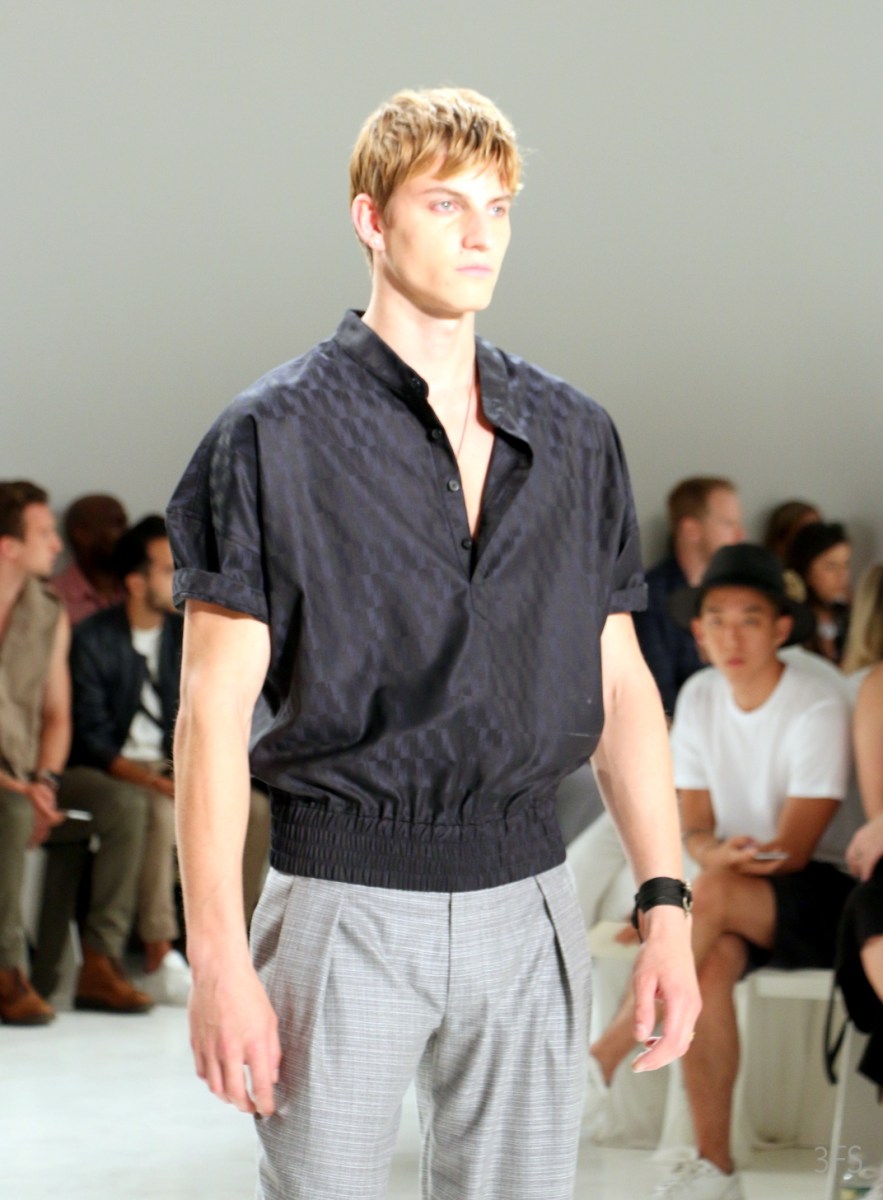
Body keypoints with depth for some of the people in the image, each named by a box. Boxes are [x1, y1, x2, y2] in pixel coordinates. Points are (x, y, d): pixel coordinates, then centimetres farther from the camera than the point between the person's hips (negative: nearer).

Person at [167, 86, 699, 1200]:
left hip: (528, 899, 4)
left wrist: (665, 904, 5)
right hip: (347, 902, -4)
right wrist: (218, 960, -14)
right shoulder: (273, 435, -4)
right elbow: (214, 710, -8)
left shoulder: (574, 436, 10)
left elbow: (621, 684, 13)